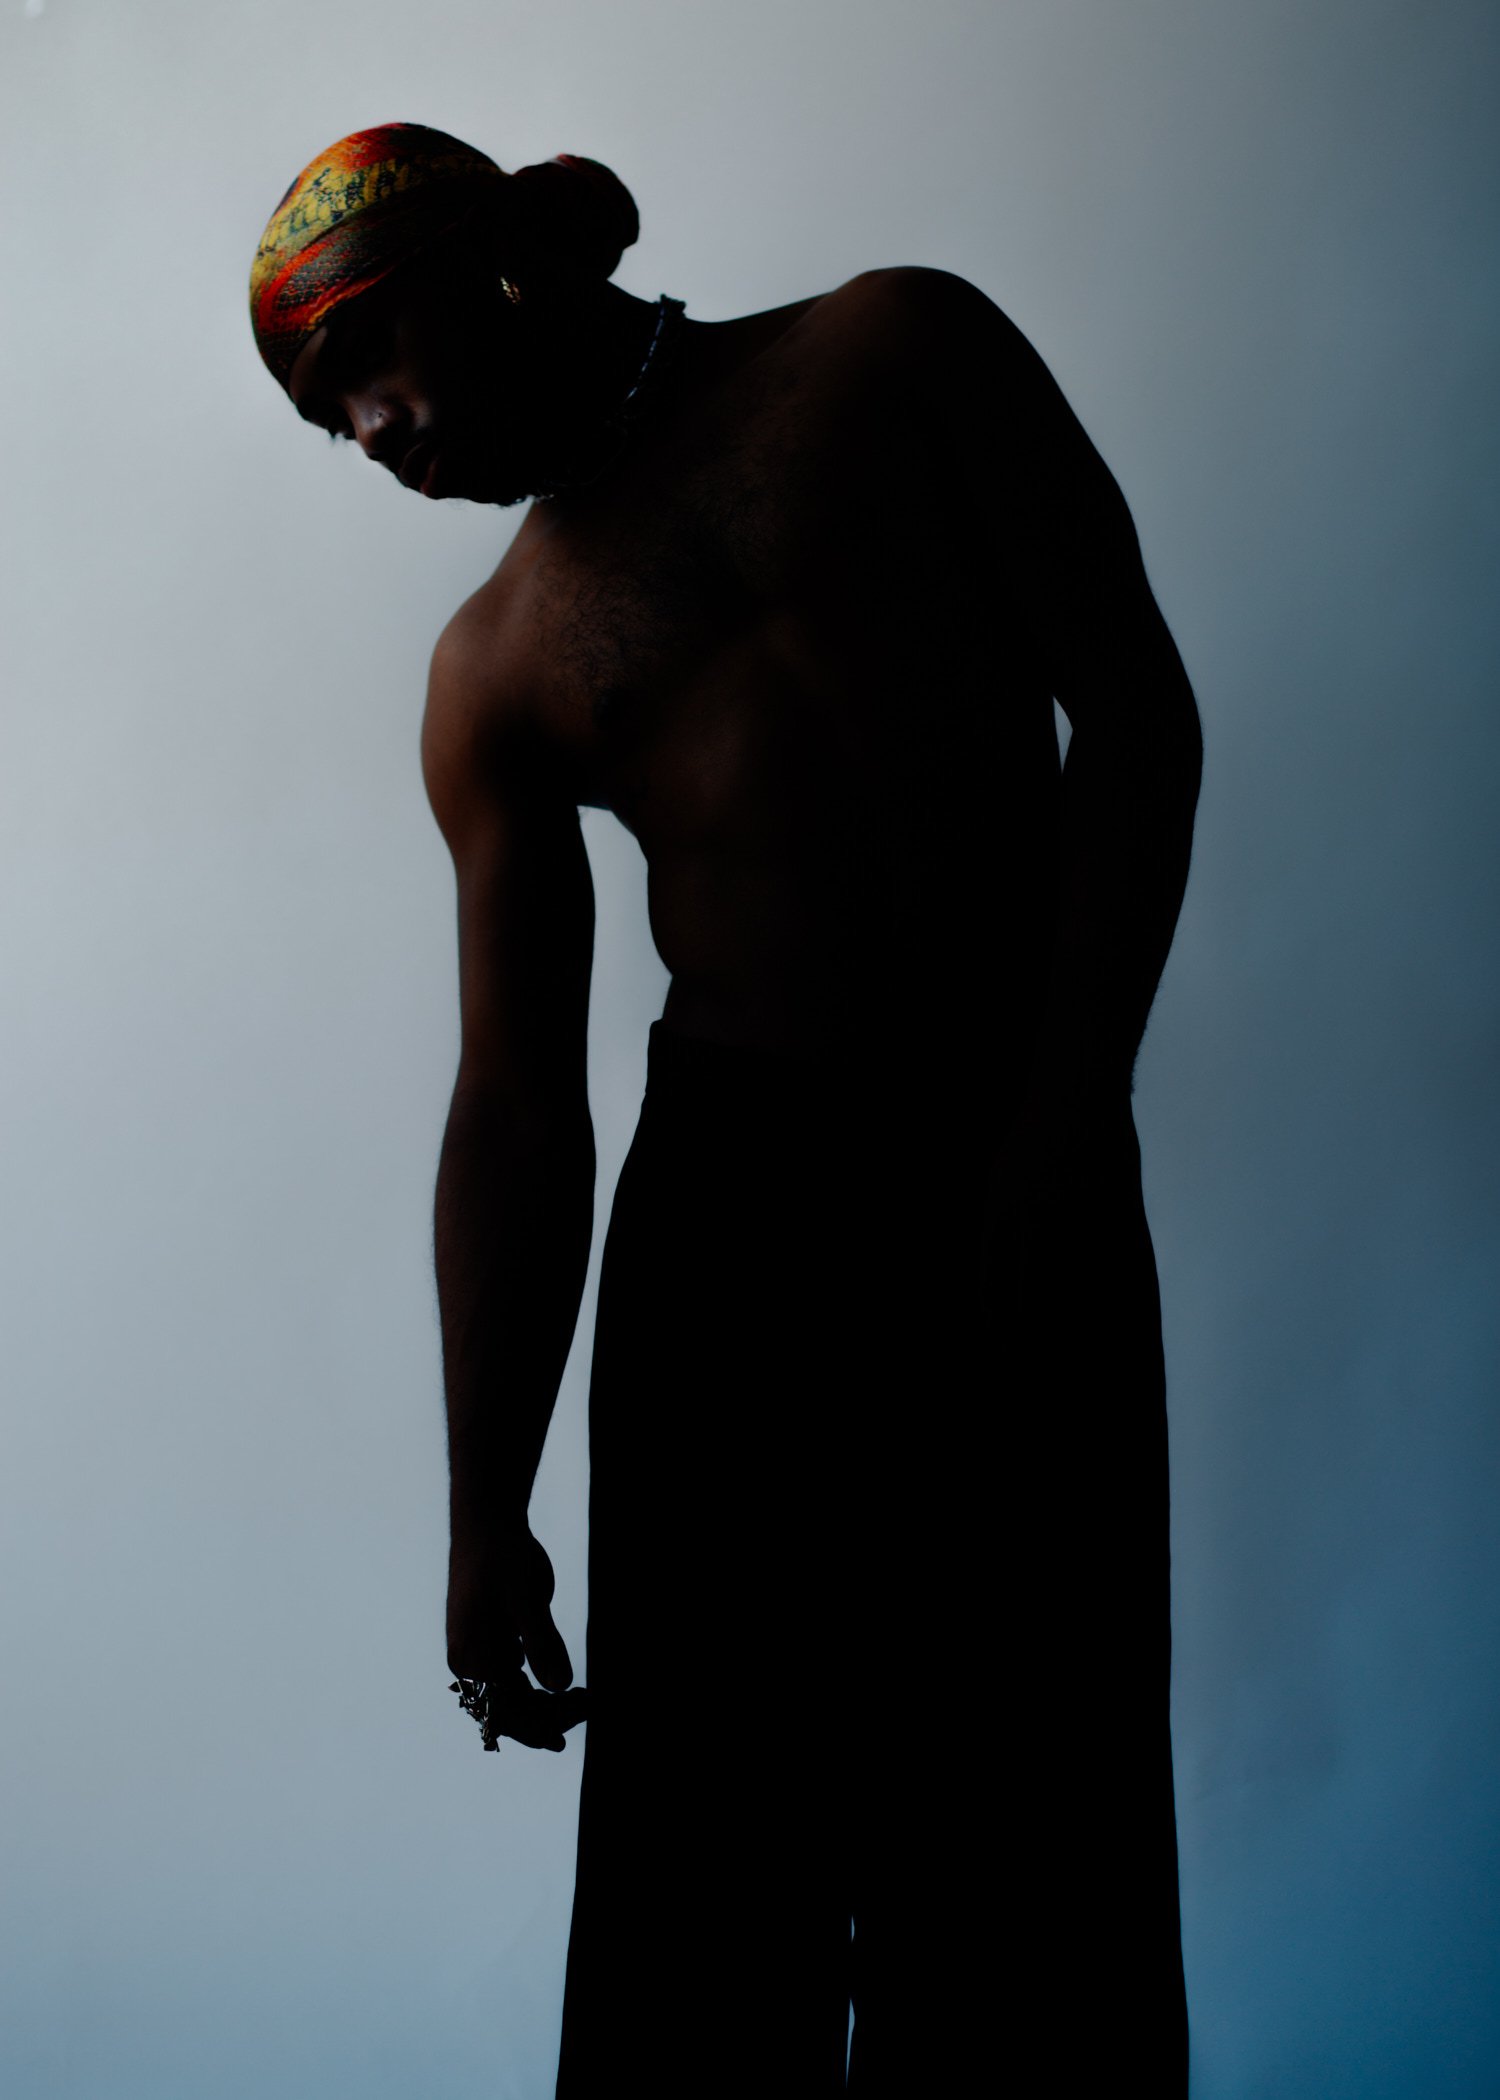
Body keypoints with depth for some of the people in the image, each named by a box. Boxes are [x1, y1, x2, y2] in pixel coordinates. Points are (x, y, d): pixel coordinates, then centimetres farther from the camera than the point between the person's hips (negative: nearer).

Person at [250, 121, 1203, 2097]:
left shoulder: (896, 349, 7)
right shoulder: (496, 671, 10)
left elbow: (1134, 707, 0)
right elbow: (517, 1108, 7)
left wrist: (1066, 1120, -8)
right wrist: (489, 1505, 1)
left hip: (1018, 1164, -1)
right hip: (729, 1193, 2)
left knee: (1031, 1802, 1)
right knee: (707, 1825, 1)